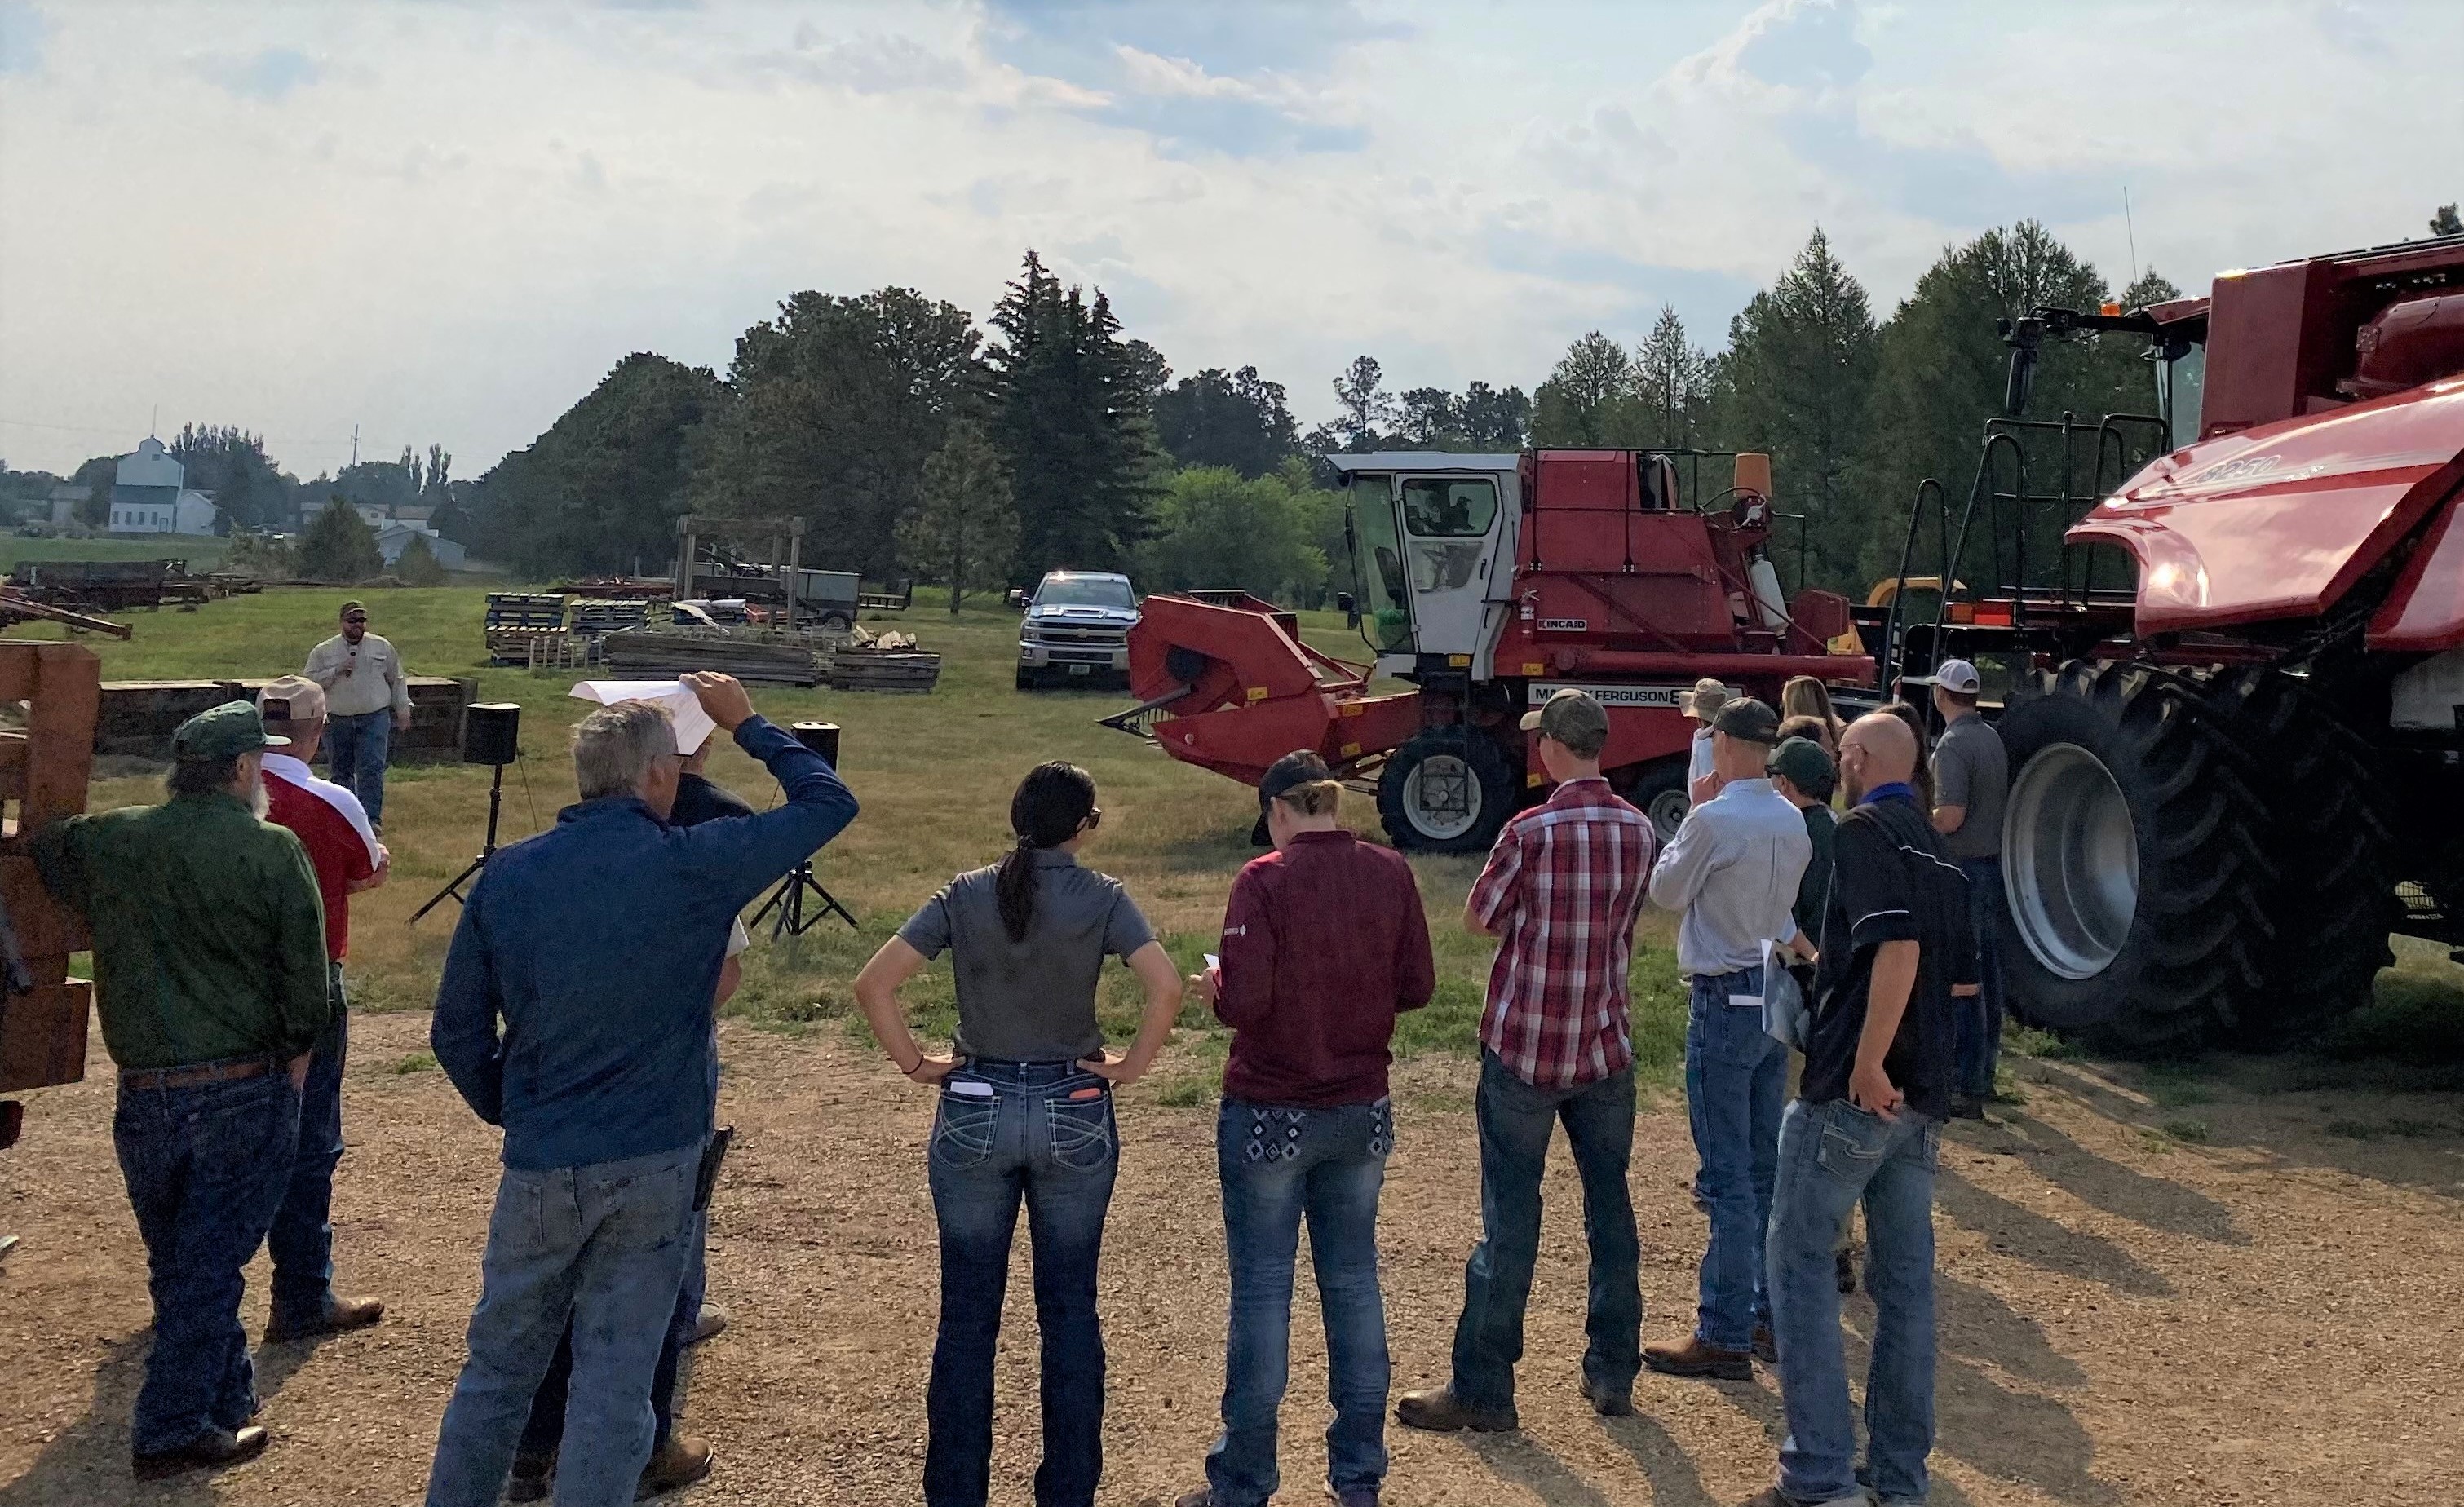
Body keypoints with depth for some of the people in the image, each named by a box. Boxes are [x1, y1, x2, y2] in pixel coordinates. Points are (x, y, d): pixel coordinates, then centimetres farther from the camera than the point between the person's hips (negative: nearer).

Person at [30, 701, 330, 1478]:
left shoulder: (105, 842, 2)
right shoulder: (272, 851, -9)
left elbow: (38, 851, 24)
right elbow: (307, 979, -9)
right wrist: (294, 1056, 8)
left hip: (144, 1095, 4)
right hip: (247, 1091, -4)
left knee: (176, 1261, 19)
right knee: (210, 1264, 5)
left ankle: (228, 1404, 32)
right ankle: (173, 1431, 10)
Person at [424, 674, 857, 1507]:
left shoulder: (508, 874, -1)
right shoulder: (693, 866, -12)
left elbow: (456, 1031, 4)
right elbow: (828, 803, 1)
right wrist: (746, 723, 12)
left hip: (541, 1165, 3)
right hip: (654, 1167, -3)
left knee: (497, 1369, 17)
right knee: (615, 1383, 6)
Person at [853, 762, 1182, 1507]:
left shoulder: (965, 895, -2)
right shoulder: (1102, 898, -6)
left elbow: (872, 984, -8)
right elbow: (1167, 986, -19)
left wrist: (916, 1063, 1)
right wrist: (1132, 1065, -7)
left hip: (974, 1115, 1)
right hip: (1074, 1117, -1)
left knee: (967, 1315, 9)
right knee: (1070, 1312, 10)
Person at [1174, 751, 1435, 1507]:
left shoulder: (1265, 881, -15)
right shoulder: (1390, 872, -1)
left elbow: (1244, 1000, -20)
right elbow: (1417, 985, 2)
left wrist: (1211, 986, 1)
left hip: (1270, 1115, -4)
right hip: (1362, 1112, 4)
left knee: (1262, 1289, 5)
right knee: (1354, 1282, 14)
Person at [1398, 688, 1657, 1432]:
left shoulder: (1532, 831, -16)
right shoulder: (1640, 831, 1)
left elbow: (1478, 918, -5)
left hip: (1524, 1046, -4)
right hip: (1606, 1048, 5)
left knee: (1510, 1219, 0)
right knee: (1610, 1207, 14)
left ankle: (1483, 1389, 6)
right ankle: (1613, 1372, 22)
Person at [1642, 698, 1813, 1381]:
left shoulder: (1714, 820, -17)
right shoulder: (1792, 821, 6)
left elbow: (1666, 892, -4)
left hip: (1725, 999, -8)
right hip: (1773, 996, 8)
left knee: (1728, 1175, -5)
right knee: (1767, 1166, 15)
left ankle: (1724, 1336, -1)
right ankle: (1771, 1314, 24)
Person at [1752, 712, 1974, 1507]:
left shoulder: (1864, 830, -10)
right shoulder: (1940, 849, 16)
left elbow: (1897, 948, -23)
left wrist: (1867, 1063, -23)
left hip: (1851, 1089, -8)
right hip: (1921, 1096, 8)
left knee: (1801, 1263, -1)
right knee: (1905, 1277, 11)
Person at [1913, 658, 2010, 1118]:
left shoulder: (1953, 744, -17)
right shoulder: (1992, 738, 10)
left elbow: (1950, 817, -24)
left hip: (1961, 868, -9)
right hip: (1992, 864, 9)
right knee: (1987, 974, 15)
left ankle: (1967, 1089, -6)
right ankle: (1984, 1075, 25)